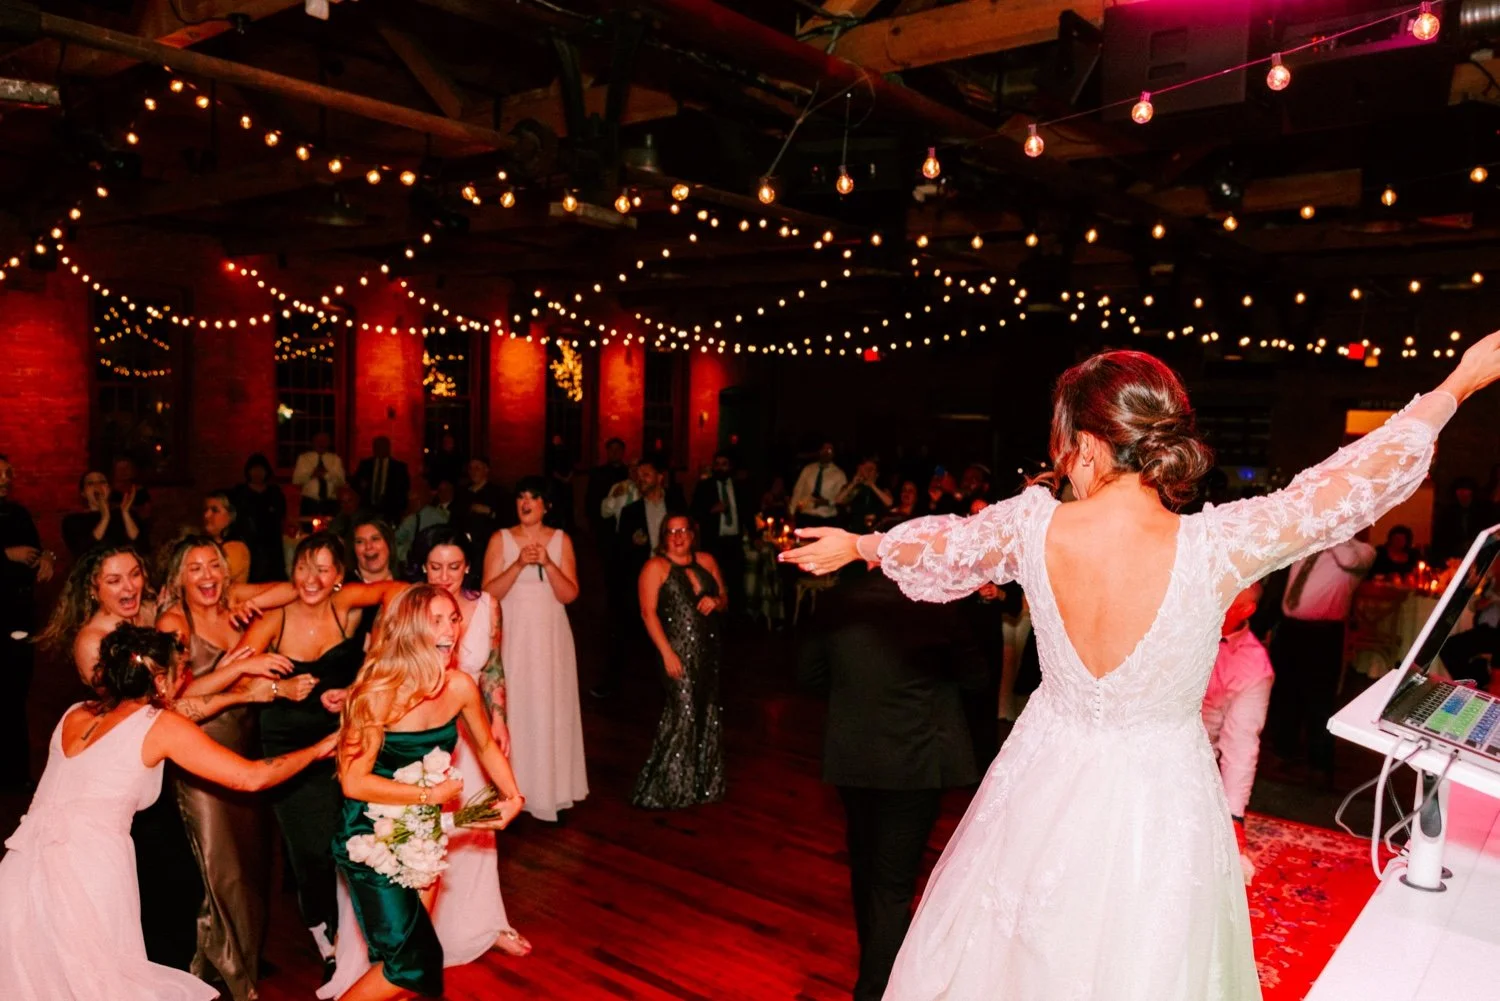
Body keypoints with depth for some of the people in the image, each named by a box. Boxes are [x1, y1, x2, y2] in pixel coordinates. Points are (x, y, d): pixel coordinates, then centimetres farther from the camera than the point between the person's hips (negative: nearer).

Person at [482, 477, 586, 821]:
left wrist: (548, 563, -16)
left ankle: (552, 790, 13)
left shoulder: (560, 540, 4)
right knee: (514, 708, -2)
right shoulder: (500, 540, 1)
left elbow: (569, 594, -2)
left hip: (551, 637, 1)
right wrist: (519, 565, -18)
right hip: (513, 637, -1)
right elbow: (490, 592, -6)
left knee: (551, 709, 3)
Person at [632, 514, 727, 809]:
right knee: (683, 713, -7)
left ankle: (704, 782, 24)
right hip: (679, 651, -5)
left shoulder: (707, 561, 11)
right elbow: (648, 613, -11)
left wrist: (716, 601, -7)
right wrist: (667, 652, -18)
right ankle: (670, 788, 6)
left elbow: (724, 600, 18)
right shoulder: (656, 567, -4)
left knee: (708, 714, 10)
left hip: (708, 649, 6)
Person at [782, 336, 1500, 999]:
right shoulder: (1214, 548, -26)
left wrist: (858, 545, 22)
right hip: (1158, 795, -2)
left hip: (1047, 779, 2)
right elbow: (1359, 481, -11)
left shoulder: (1031, 525, -19)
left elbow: (936, 546, 1)